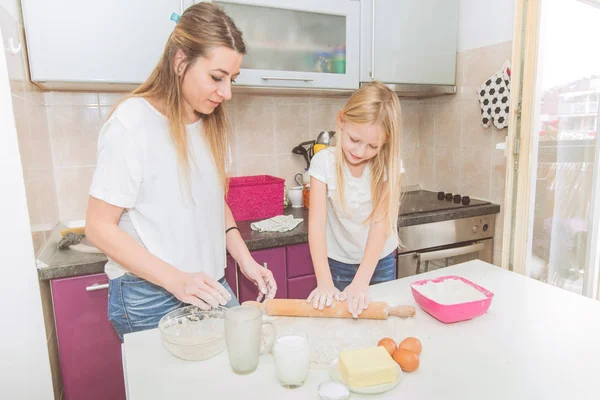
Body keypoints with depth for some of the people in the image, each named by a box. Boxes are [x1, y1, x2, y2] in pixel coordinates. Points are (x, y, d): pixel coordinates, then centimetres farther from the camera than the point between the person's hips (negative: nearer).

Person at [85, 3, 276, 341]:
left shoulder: (211, 124, 4)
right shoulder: (132, 123, -18)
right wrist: (176, 279, -23)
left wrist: (245, 260, -1)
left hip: (210, 287, 6)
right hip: (151, 299, -6)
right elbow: (100, 227, -15)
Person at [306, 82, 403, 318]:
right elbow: (317, 224, -24)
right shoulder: (324, 162, -18)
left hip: (380, 262, 1)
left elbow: (381, 225, -23)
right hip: (338, 264, -1)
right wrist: (325, 282, -32)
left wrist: (361, 283, -31)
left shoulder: (389, 165, -17)